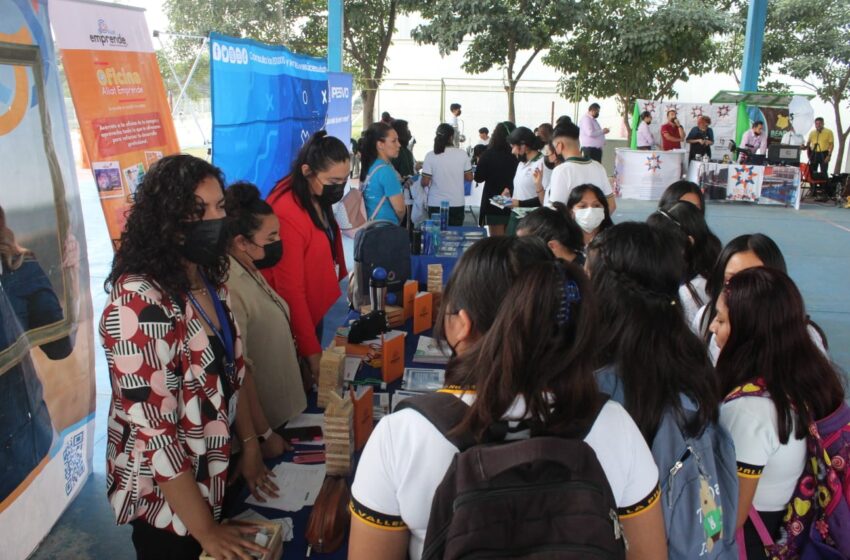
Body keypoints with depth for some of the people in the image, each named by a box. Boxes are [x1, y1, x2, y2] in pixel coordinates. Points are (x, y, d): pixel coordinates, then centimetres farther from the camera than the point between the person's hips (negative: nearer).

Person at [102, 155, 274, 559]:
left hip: (214, 479, 8)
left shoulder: (208, 280, -2)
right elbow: (154, 431, -28)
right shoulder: (140, 303, -29)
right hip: (167, 500, -7)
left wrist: (249, 443, 6)